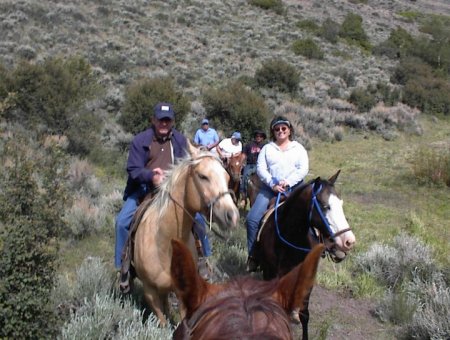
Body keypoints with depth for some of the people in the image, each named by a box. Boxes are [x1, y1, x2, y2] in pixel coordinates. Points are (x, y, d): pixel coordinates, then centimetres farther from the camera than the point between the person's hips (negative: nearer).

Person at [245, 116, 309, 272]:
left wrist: (288, 182, -15)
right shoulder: (267, 148, 13)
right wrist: (272, 184, -13)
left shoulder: (298, 148, 11)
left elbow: (303, 169, 0)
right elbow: (260, 168, 2)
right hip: (270, 188, 1)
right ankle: (253, 255, -3)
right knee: (252, 219, -15)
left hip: (293, 188, -1)